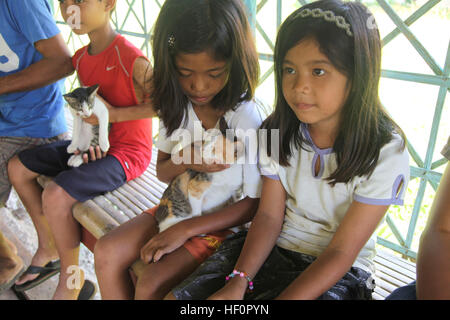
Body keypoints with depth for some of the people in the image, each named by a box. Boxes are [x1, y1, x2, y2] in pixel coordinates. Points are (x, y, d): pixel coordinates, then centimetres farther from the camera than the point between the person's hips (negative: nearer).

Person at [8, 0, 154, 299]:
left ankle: (71, 279, 0)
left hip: (127, 152, -9)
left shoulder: (132, 59, -21)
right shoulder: (80, 58, 6)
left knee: (55, 195, -27)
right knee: (17, 167, 11)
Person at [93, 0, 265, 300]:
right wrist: (186, 160, -20)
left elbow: (254, 204, -19)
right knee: (106, 253, -6)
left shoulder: (247, 117, -24)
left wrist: (184, 230, -20)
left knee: (150, 284, -20)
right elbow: (162, 171, 5)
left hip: (222, 221, -6)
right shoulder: (177, 105, -5)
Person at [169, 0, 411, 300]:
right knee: (176, 297, -9)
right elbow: (269, 214, -4)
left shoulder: (386, 152, -17)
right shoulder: (278, 132, -4)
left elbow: (341, 252, -16)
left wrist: (284, 298, -25)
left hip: (340, 273, -3)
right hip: (272, 247, 4)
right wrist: (238, 281, -18)